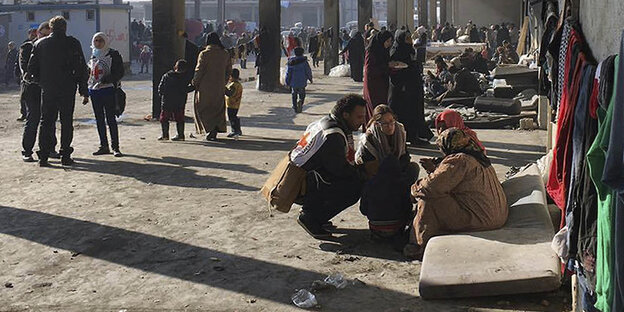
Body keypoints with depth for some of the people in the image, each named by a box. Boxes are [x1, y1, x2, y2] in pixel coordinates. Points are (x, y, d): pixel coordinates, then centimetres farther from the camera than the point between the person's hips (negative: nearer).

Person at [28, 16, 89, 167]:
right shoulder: (72, 43, -3)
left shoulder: (40, 44, 5)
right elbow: (82, 68, -5)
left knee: (46, 122, 8)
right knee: (66, 122, 5)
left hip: (47, 90, 2)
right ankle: (65, 156, 4)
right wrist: (84, 91, -2)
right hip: (67, 89, -2)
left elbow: (32, 68, 6)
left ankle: (43, 157, 5)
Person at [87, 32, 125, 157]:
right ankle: (104, 146, 16)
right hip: (94, 91, 6)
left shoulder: (113, 54, -3)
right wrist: (86, 90, 14)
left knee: (111, 119, -6)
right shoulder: (93, 55, 15)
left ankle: (115, 147, -1)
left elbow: (119, 73, -10)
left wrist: (104, 80, -19)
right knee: (99, 120, 9)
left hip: (108, 90, -6)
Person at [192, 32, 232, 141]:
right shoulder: (225, 54, 4)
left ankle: (211, 129, -9)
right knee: (217, 109, 12)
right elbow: (229, 71, 10)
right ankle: (214, 132, 11)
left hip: (205, 87, -4)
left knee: (203, 109, 7)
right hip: (219, 87, 4)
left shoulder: (204, 54, -11)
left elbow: (199, 71, -11)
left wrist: (194, 83, 2)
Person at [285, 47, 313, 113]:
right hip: (302, 82, -1)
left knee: (294, 95, 14)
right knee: (302, 94, 9)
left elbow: (288, 72, 2)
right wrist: (310, 78, 12)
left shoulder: (291, 62, 0)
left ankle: (295, 107, 12)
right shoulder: (304, 61, -6)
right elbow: (308, 71, -3)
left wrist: (287, 82, 9)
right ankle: (300, 101, -22)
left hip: (293, 81, 2)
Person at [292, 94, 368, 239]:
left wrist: (359, 170, 9)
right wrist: (363, 175, -3)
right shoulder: (333, 135, -20)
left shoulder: (326, 122, 12)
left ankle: (313, 214, 12)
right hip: (302, 189, -10)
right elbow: (339, 169, -18)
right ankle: (310, 218, -7)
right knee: (355, 188, -14)